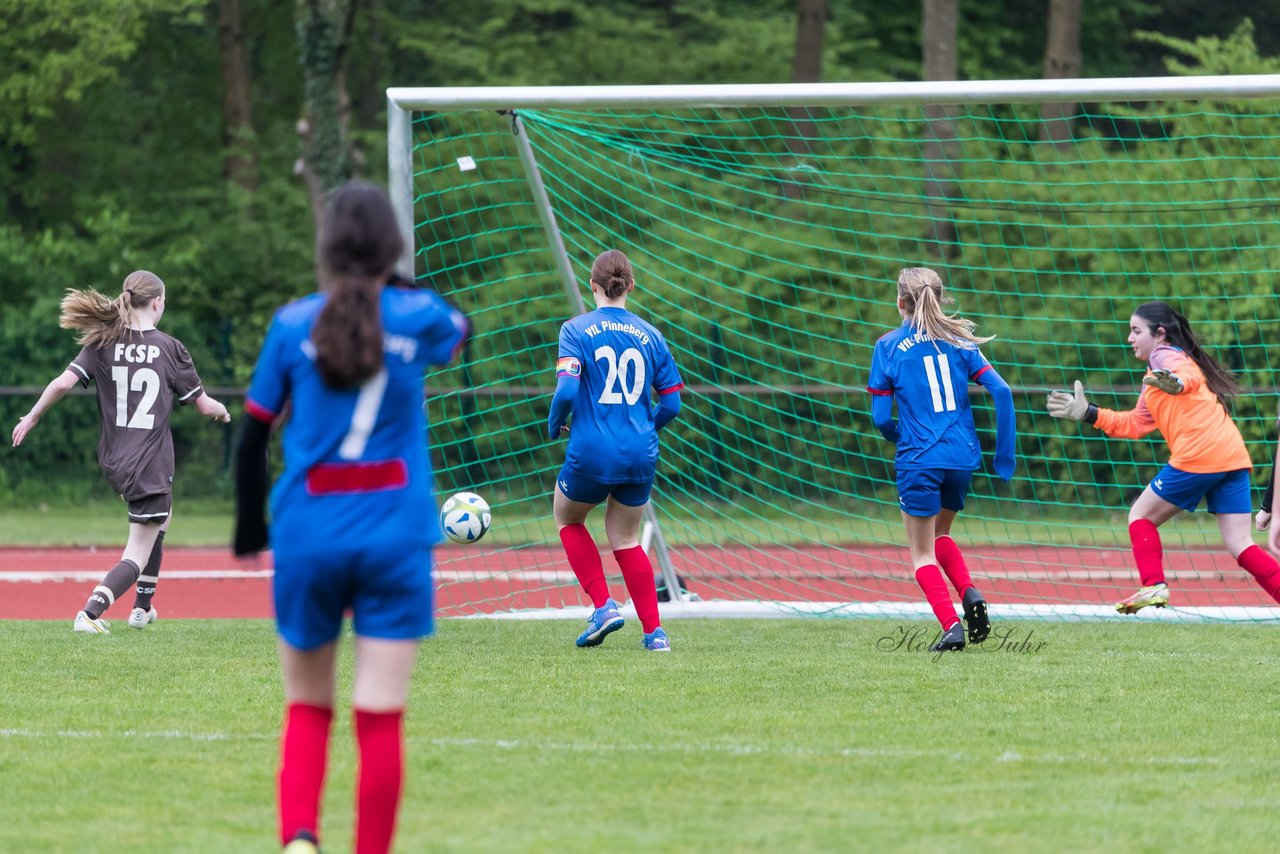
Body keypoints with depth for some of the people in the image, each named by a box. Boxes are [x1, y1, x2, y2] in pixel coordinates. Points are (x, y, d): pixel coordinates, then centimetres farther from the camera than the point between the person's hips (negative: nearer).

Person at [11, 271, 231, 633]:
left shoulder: (102, 343, 0)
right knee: (138, 555, -2)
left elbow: (63, 383, -11)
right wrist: (221, 411, 20)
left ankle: (142, 607, 33)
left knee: (159, 520, 32)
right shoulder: (169, 348, -8)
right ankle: (90, 613, -24)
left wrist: (32, 417, 4)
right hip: (151, 464, -6)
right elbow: (204, 405, -3)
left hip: (113, 462, 6)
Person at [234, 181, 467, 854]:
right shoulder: (417, 316, -1)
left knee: (306, 709, 13)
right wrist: (396, 287, 39)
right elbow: (460, 330, 25)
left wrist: (251, 527, 18)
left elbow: (252, 438, 5)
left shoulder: (293, 324, -1)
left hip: (308, 538, 1)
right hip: (394, 539, -1)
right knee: (380, 717, 1)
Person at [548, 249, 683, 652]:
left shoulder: (576, 331, -5)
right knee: (625, 539, 19)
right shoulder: (650, 336, 6)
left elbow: (566, 391, -16)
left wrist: (554, 423, 4)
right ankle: (654, 631, 10)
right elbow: (671, 403, 7)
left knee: (567, 517, 24)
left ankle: (603, 605, 10)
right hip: (640, 456, 3)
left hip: (591, 453, -3)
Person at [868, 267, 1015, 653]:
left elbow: (881, 418, -3)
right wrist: (1005, 457, 2)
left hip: (919, 461, -4)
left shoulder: (889, 346, -1)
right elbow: (1001, 391, -2)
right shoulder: (958, 340, 7)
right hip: (963, 458, 4)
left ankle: (951, 625, -10)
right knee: (940, 533, 26)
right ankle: (969, 592, 1)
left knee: (922, 553, 7)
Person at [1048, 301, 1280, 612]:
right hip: (1233, 457, 8)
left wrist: (1177, 383, -45)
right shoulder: (1155, 376, 31)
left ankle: (1154, 586, -3)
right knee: (1241, 546, 3)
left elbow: (1188, 375, -21)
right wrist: (1088, 413, 30)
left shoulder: (1164, 355, 4)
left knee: (1140, 516, 9)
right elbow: (1135, 424, 32)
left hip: (1198, 455, -8)